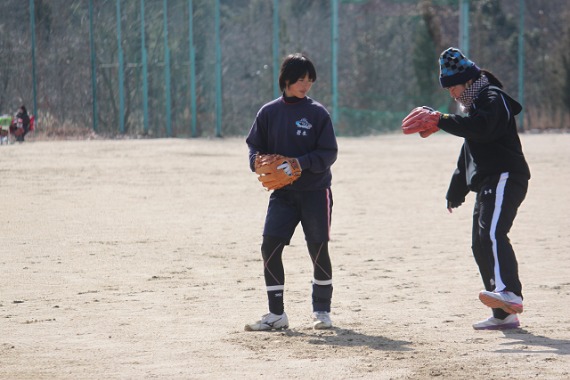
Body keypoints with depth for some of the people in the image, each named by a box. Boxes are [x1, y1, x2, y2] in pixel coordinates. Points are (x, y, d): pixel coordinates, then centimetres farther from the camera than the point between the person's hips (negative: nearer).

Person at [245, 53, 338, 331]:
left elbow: (328, 153, -7)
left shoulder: (317, 113, -4)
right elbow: (255, 146, 9)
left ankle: (322, 310, 19)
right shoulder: (269, 112, 4)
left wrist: (300, 163, -21)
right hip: (282, 192, 2)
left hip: (315, 192, -2)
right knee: (270, 247, -8)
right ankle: (276, 314, 1)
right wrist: (260, 162, -13)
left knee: (319, 250, 2)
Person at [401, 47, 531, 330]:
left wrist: (441, 120, -25)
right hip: (487, 184, 11)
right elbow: (467, 156, 34)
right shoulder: (473, 105, 26)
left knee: (491, 234, -29)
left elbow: (480, 128, -28)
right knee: (480, 246, 8)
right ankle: (504, 315, 9)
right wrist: (456, 192, 35)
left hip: (505, 178, -11)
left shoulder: (492, 98, -6)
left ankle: (508, 291, -48)